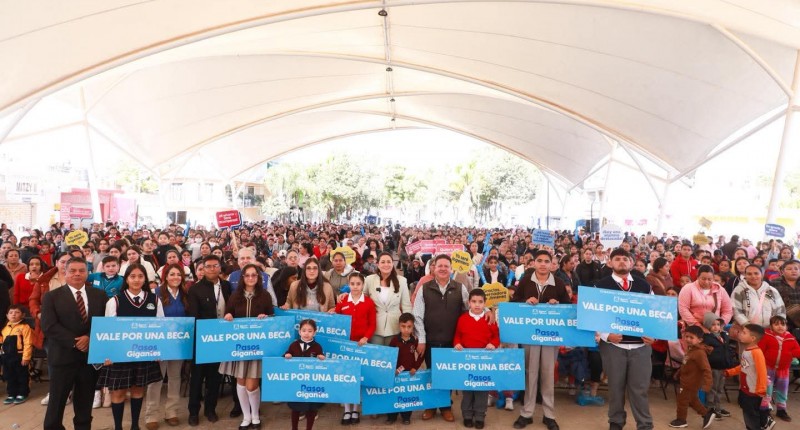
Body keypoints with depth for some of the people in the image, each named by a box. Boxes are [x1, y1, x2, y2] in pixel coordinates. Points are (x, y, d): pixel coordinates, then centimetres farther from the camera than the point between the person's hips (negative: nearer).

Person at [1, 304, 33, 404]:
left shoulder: (24, 327, -12)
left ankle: (22, 394, 18)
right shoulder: (5, 328, 10)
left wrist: (26, 357, -18)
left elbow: (27, 343, -15)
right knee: (9, 377, 16)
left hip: (19, 356, -7)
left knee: (22, 376, 6)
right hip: (7, 356, 7)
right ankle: (12, 394, 28)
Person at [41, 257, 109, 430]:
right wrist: (74, 342, -16)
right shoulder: (51, 296, -1)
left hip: (91, 355, 2)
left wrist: (90, 337, -14)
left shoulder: (99, 295, 6)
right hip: (63, 356, -2)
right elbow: (49, 326, -10)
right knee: (56, 402, 7)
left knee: (85, 402, 13)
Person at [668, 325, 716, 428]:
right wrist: (678, 374, 26)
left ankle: (681, 420, 23)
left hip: (691, 383, -9)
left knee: (682, 400, 6)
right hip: (687, 381, 9)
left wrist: (707, 384, -35)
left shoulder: (700, 353, -26)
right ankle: (707, 414, 33)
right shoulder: (690, 350, 5)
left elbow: (706, 369, -30)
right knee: (692, 400, 22)